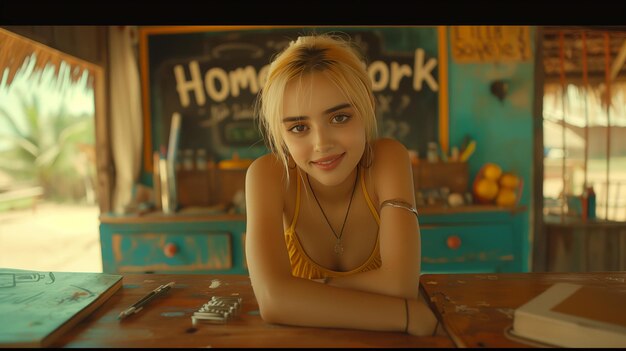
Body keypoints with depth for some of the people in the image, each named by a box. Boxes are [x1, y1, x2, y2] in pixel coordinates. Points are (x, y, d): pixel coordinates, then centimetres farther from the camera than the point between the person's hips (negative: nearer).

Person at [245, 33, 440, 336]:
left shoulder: (388, 158, -18)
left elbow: (400, 284, -25)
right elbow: (273, 300, -31)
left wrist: (303, 290, -19)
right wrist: (410, 315, -29)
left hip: (378, 338, 1)